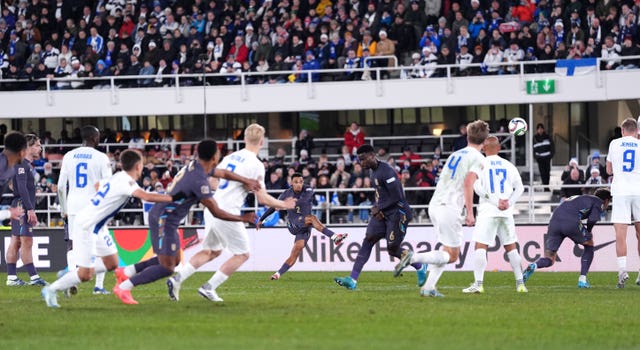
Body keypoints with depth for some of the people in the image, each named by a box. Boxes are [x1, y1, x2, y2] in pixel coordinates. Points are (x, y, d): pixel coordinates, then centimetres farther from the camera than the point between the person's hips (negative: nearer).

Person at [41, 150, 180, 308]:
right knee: (86, 274, -6)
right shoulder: (126, 182, -20)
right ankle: (51, 290, 11)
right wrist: (173, 198, -31)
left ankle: (69, 275, 22)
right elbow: (147, 197, -35)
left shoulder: (117, 178, 8)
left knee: (111, 264, 12)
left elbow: (97, 185, 28)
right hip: (85, 226, -10)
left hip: (97, 226, 10)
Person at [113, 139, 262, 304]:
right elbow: (217, 212, -17)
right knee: (167, 268, -6)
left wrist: (247, 181, 20)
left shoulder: (195, 165, 4)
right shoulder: (200, 181, -24)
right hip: (165, 220, -10)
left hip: (159, 215, 10)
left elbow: (223, 173, 24)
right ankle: (124, 287, -4)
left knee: (174, 261, 18)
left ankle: (126, 271, 22)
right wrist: (242, 219, -7)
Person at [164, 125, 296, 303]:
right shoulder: (256, 165, -9)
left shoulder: (230, 157, 12)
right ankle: (209, 287, 0)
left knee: (212, 251, 23)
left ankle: (177, 278, 11)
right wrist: (283, 205, 7)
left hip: (211, 209, 7)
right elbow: (262, 198, -9)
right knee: (242, 254, 8)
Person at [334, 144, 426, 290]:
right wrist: (377, 208, 4)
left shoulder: (386, 172, -20)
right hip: (382, 213, 9)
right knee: (368, 240, -5)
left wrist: (379, 208, -14)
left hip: (397, 213, -9)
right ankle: (353, 280, -11)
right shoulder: (372, 172, 11)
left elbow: (397, 197, -21)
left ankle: (420, 267, 24)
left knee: (393, 249, -3)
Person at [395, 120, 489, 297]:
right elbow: (468, 183, -18)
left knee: (447, 250, 16)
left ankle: (429, 287, 7)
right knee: (451, 255, -1)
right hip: (449, 208, -8)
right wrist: (470, 213, -17)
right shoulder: (478, 158, -4)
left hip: (435, 205, 8)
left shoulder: (455, 155, 19)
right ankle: (413, 257, -18)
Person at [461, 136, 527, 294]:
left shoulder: (481, 164, 0)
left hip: (488, 210, -4)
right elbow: (520, 188, 10)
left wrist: (496, 202, -9)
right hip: (506, 212, 4)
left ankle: (478, 283, -16)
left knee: (480, 246, -5)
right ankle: (520, 283, 12)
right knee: (511, 247, 12)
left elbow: (478, 187, -10)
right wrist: (509, 202, 1)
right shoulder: (508, 166, 11)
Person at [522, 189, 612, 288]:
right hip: (571, 222, -6)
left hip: (554, 221, 6)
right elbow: (592, 219, -1)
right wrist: (588, 233, 17)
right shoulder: (599, 202, 17)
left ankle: (533, 266, -26)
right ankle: (582, 279, 16)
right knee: (589, 244, 22)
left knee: (549, 260, 8)